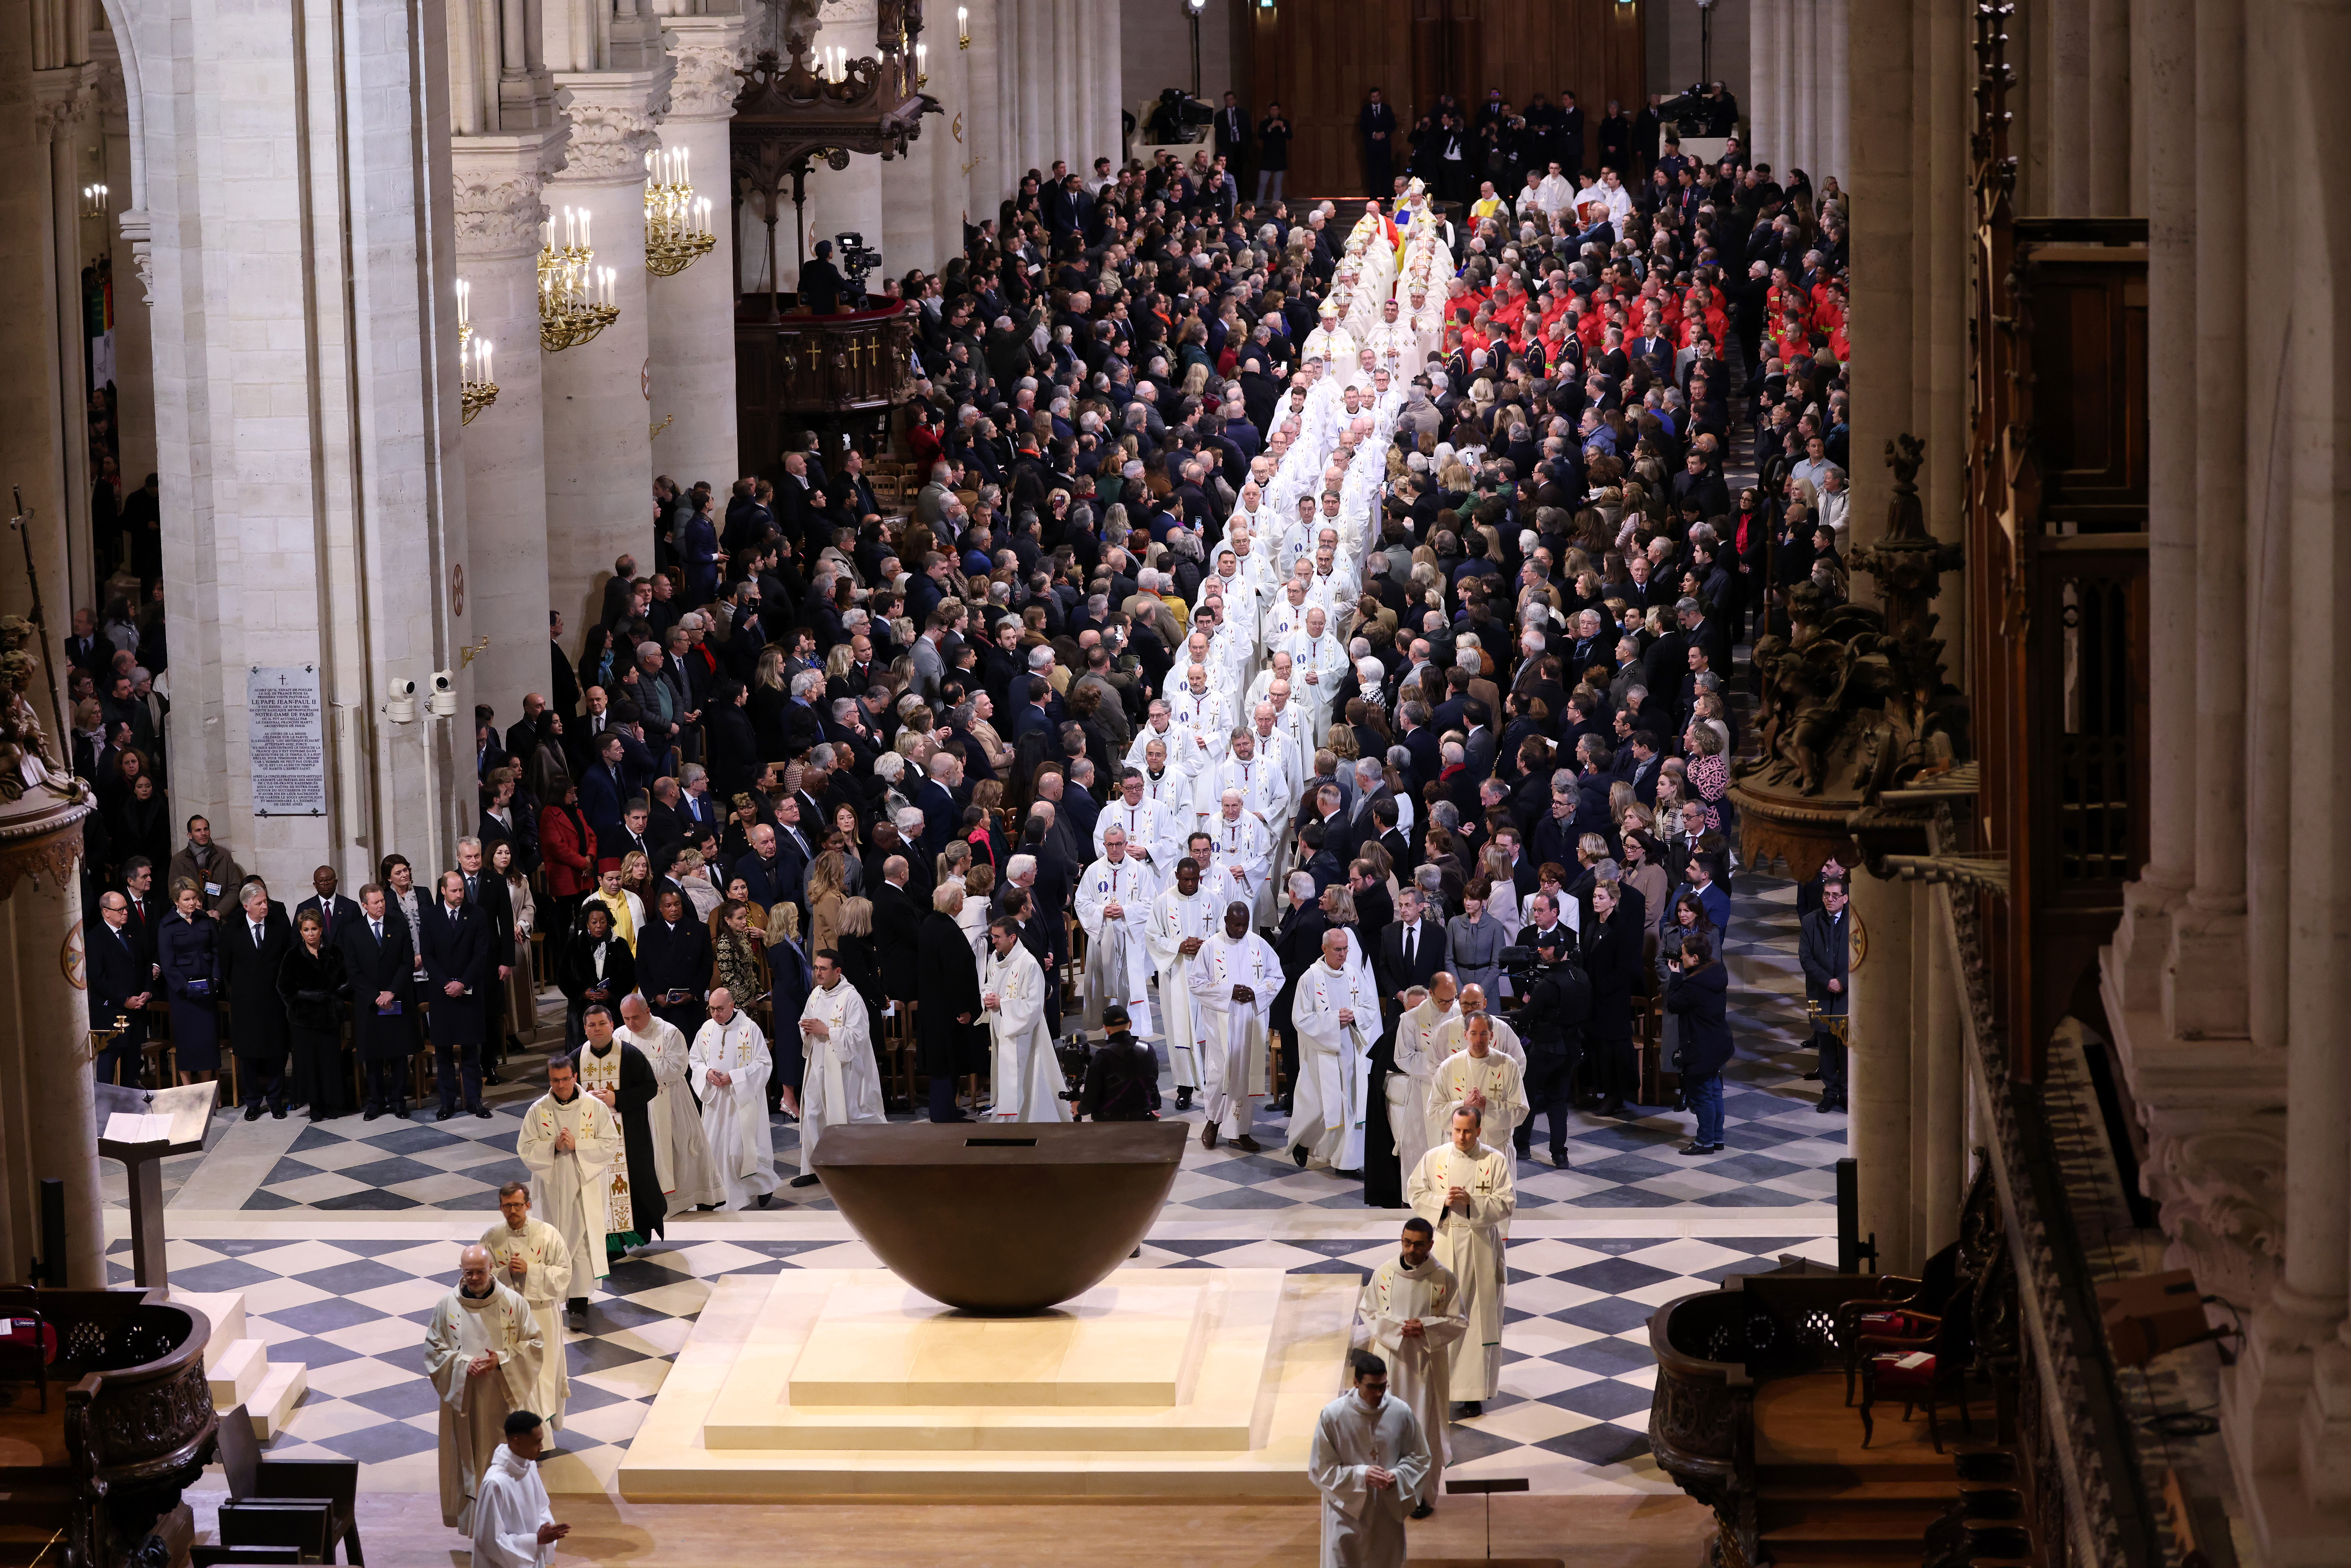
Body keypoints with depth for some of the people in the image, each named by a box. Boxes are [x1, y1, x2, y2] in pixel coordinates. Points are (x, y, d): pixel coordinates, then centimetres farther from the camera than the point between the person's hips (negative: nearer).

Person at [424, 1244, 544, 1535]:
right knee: (468, 1458, 4)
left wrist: (501, 1361, -16)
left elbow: (535, 1345, -1)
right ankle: (471, 1519, 15)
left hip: (504, 1398, -1)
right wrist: (464, 1365, -14)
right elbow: (434, 1349, 2)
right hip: (464, 1399, 1)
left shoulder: (514, 1303, -4)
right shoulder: (447, 1306, -1)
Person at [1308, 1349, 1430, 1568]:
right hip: (1347, 1512, -2)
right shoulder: (1332, 1415, -13)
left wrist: (1398, 1475, -16)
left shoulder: (1401, 1412, -8)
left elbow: (1419, 1458, 5)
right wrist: (1361, 1476, -21)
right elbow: (1321, 1468, -7)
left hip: (1388, 1514, 2)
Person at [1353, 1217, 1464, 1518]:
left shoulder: (1444, 1279, -7)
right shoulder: (1384, 1273, -5)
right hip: (1390, 1360, 1)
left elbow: (1458, 1322, -3)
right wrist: (1396, 1328, -14)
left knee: (1426, 1428, 4)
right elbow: (1368, 1312, 2)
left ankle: (1424, 1495, 16)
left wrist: (1426, 1328, -18)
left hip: (1428, 1363, -1)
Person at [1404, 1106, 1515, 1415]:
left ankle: (1476, 1392, 5)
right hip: (1442, 1245, 1)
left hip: (1481, 1248, -1)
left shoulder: (1496, 1161, -1)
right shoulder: (1434, 1158, 3)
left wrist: (1472, 1202, -19)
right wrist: (1443, 1202, -14)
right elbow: (1414, 1194, 3)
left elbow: (1507, 1203, -6)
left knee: (1479, 1319, 1)